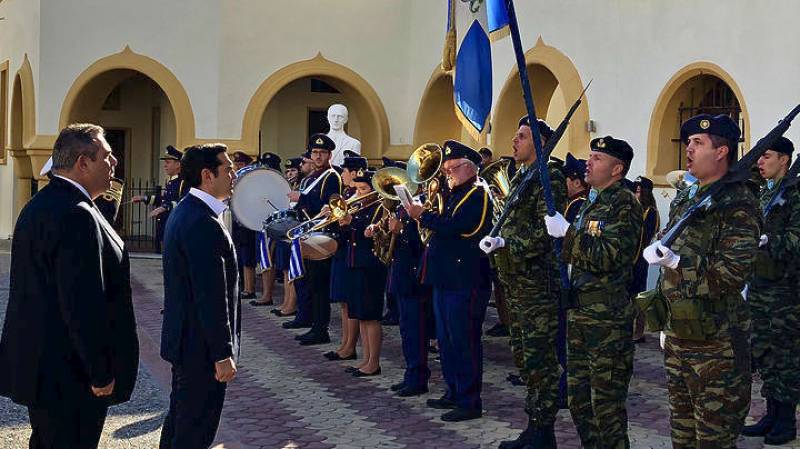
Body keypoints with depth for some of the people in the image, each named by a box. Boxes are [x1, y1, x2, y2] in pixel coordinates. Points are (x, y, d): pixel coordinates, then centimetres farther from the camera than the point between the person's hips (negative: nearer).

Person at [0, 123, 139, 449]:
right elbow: (83, 306, -25)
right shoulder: (77, 216, -22)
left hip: (36, 366, 10)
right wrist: (101, 373, -17)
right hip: (71, 376, -10)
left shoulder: (39, 205, 11)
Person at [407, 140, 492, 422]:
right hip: (444, 279, 10)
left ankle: (470, 402, 2)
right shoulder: (453, 195, 18)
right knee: (446, 341, 16)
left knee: (464, 342, -5)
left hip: (466, 282, -10)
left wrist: (423, 216, -13)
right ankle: (453, 393, 27)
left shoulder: (478, 195, -11)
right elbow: (441, 227, 16)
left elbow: (453, 226, -23)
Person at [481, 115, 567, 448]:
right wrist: (496, 240, 9)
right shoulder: (520, 179, 17)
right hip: (517, 283, 10)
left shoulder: (549, 179, -11)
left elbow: (545, 231, -20)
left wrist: (506, 243, -21)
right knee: (523, 357, 15)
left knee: (539, 360, -4)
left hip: (538, 283, -10)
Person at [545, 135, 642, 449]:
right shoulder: (592, 203, 17)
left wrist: (567, 232, -21)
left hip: (608, 319, -9)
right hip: (580, 314, 9)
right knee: (579, 398, 15)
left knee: (607, 403, -3)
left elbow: (608, 256, -23)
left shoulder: (623, 204, -11)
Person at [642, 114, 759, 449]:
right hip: (678, 336, 8)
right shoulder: (683, 200, 13)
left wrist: (676, 261, -28)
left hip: (716, 345, -8)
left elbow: (733, 276, -21)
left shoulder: (738, 205, -13)